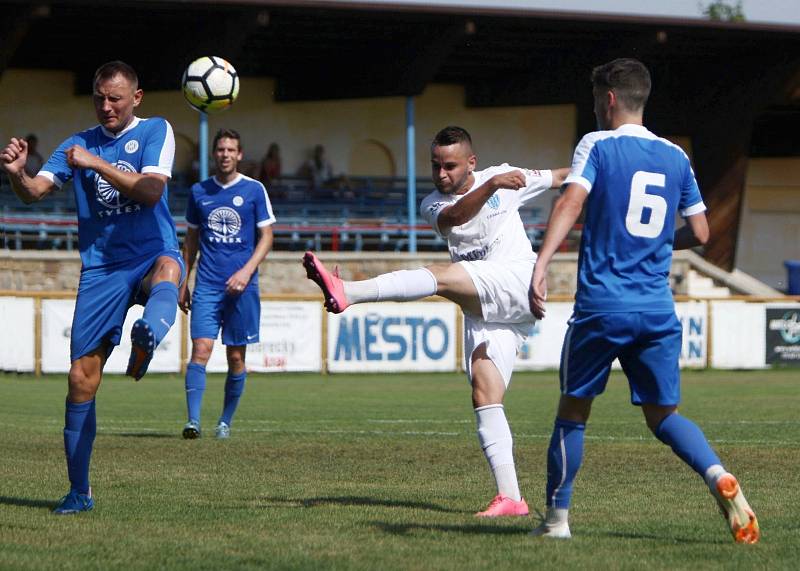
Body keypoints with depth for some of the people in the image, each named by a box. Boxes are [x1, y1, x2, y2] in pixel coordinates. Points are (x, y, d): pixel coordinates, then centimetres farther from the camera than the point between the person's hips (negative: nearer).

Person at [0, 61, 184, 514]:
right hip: (101, 269, 3)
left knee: (166, 271, -41)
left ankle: (148, 337, -74)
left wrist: (96, 163, -20)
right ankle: (79, 491, 8)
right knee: (82, 379, -3)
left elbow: (151, 190, -12)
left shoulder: (156, 131, 4)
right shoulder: (79, 144, 12)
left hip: (153, 254, -2)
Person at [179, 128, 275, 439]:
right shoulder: (199, 191, 9)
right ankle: (193, 420, -17)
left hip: (241, 286, -1)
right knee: (201, 349, -13)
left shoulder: (254, 190, 2)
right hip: (207, 284, 1)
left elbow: (266, 236, 1)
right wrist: (182, 282, 14)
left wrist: (246, 271, -13)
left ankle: (226, 421, 16)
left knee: (236, 356, 3)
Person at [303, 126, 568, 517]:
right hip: (481, 312, 5)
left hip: (517, 283, -5)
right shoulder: (434, 205, 11)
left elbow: (559, 178, 23)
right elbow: (454, 216, -14)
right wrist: (491, 186, -30)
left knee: (441, 276, -28)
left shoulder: (502, 177, 8)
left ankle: (347, 293, -47)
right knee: (483, 394, -8)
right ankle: (510, 498, -10)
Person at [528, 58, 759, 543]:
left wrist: (541, 265, -28)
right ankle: (720, 478, -15)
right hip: (658, 311, 4)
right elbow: (699, 233, 14)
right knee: (663, 415, 12)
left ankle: (557, 518, 16)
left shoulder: (597, 145, -1)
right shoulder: (675, 157, 12)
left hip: (601, 306, -4)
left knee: (573, 411, 12)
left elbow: (572, 201, -18)